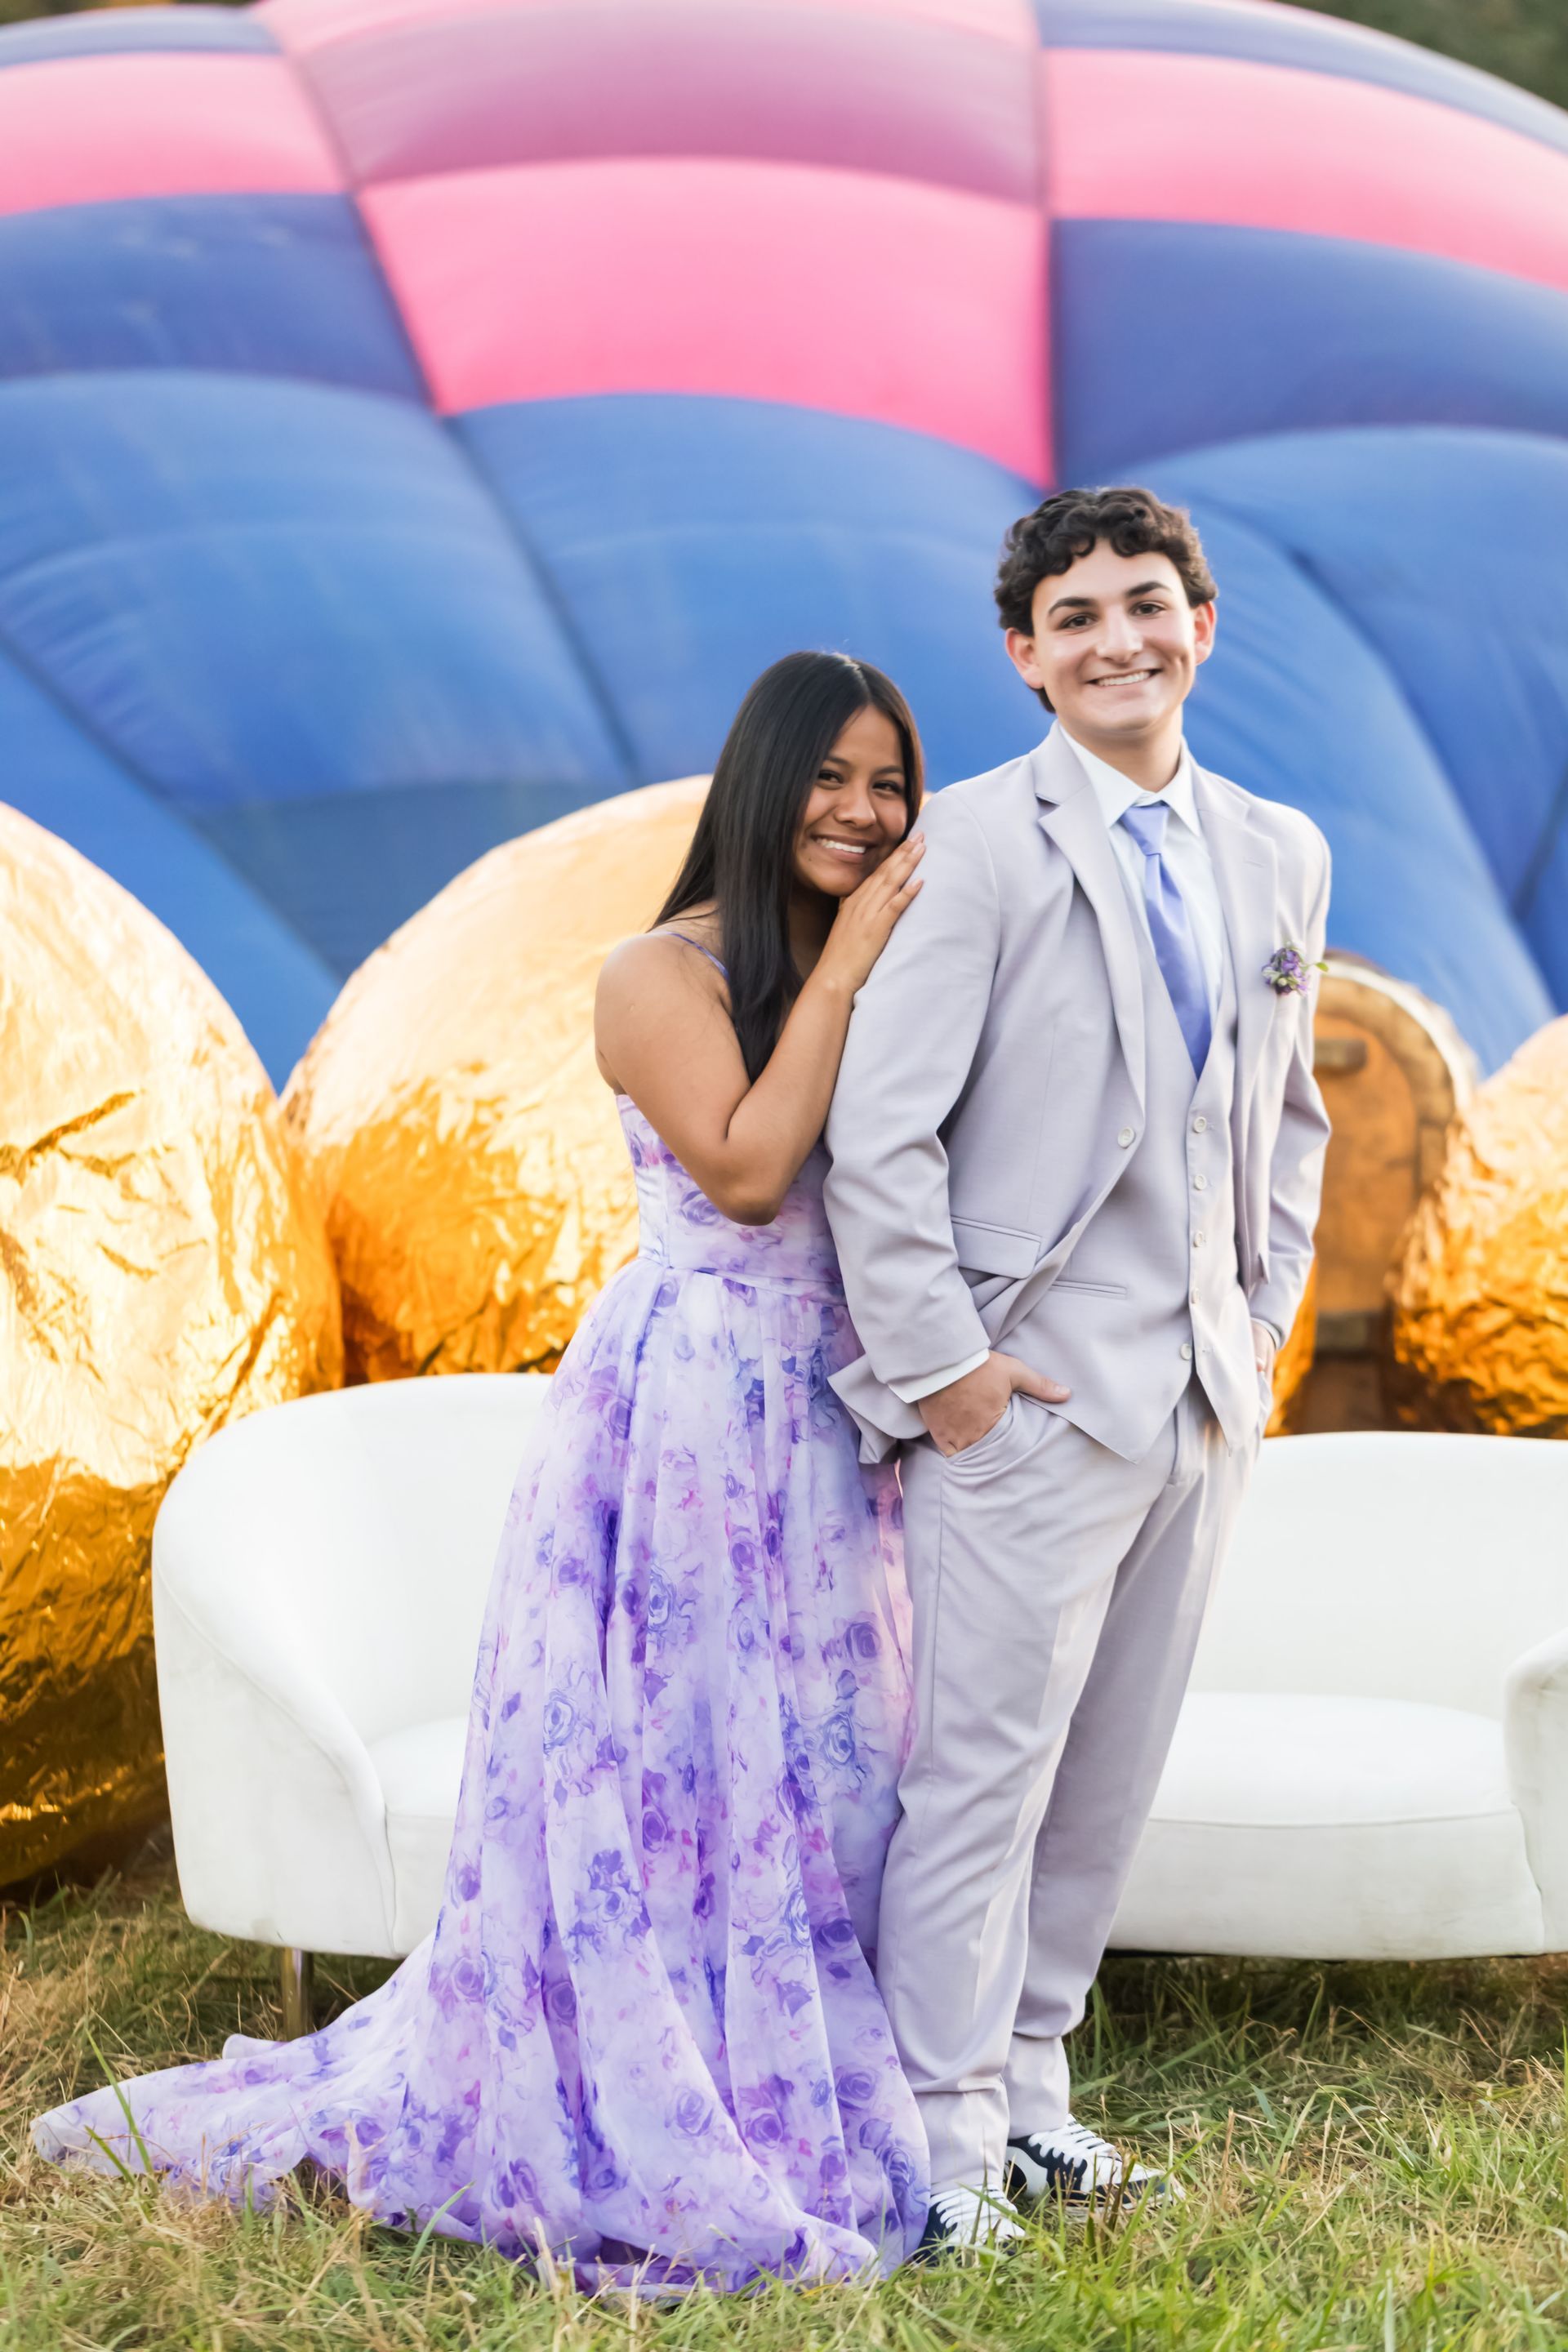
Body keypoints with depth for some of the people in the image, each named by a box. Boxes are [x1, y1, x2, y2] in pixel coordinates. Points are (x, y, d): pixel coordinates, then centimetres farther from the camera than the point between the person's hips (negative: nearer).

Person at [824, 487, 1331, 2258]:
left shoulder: (1280, 856, 11)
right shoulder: (976, 844, -10)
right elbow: (878, 1130, -13)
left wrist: (1266, 1315, 13)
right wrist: (938, 1364, -14)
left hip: (1204, 1394, 6)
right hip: (1032, 1389, -6)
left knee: (1111, 1767, 13)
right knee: (985, 1762, -3)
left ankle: (1030, 2076, 26)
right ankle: (948, 2128, 7)